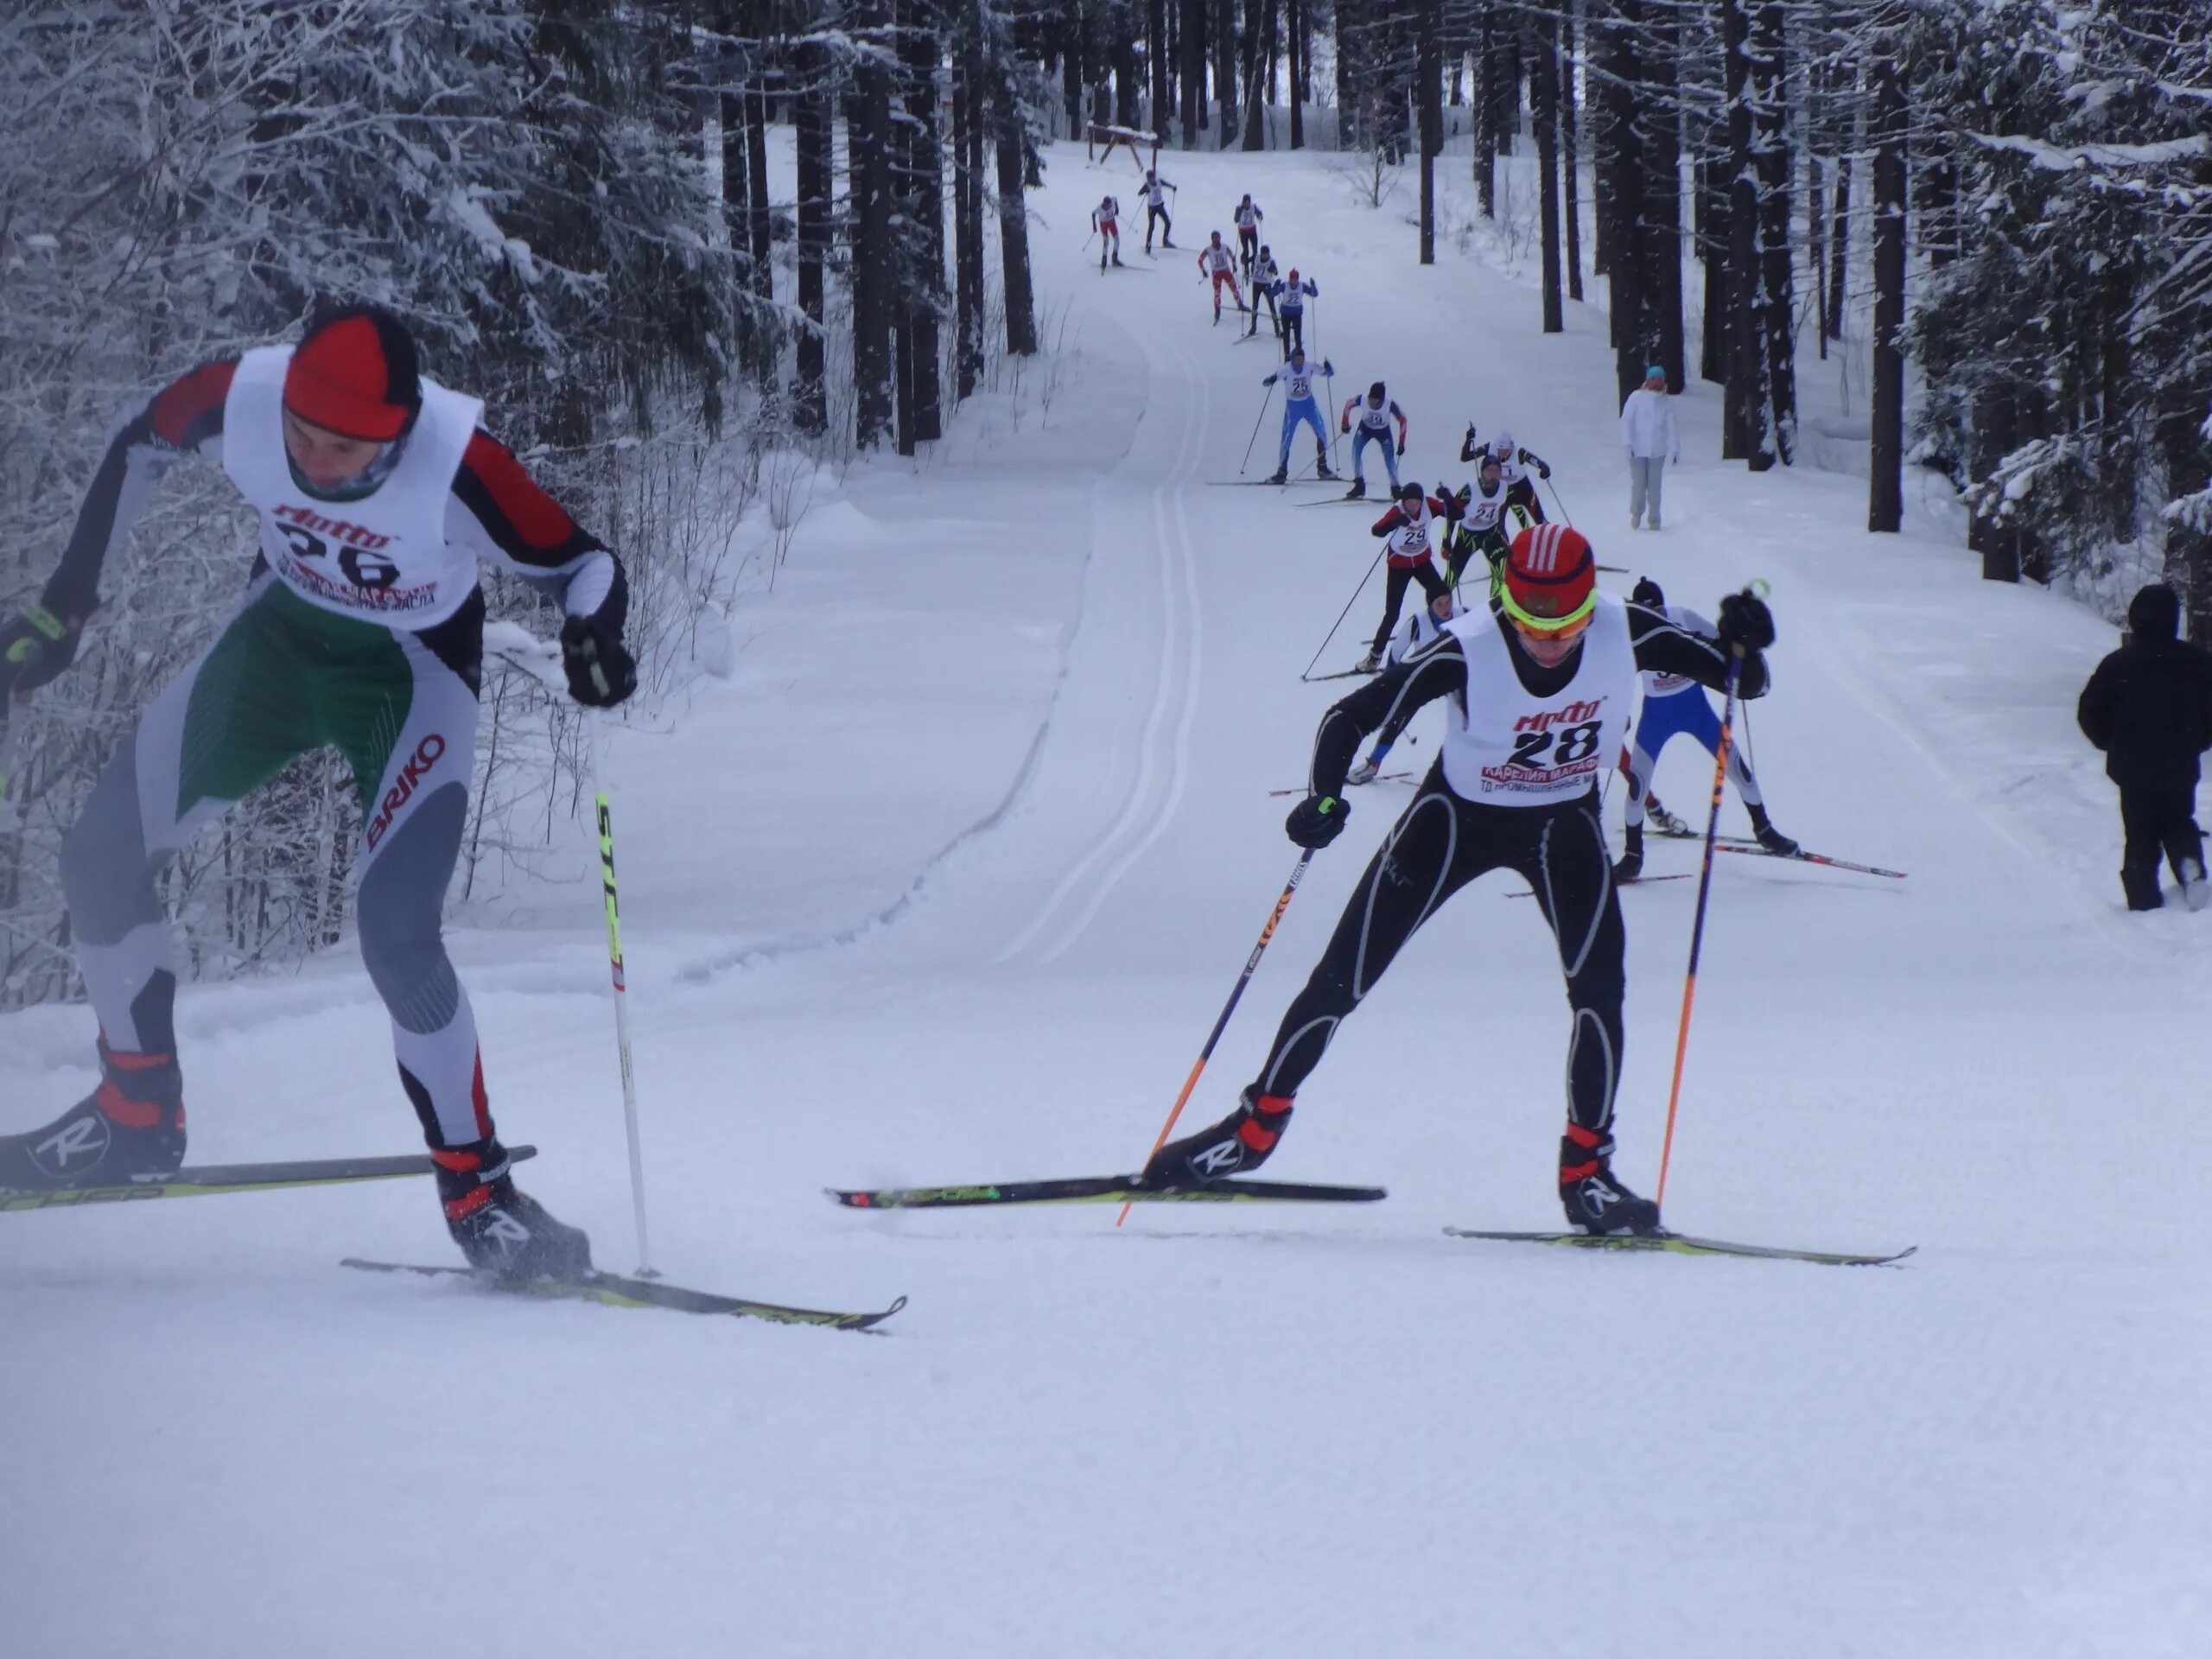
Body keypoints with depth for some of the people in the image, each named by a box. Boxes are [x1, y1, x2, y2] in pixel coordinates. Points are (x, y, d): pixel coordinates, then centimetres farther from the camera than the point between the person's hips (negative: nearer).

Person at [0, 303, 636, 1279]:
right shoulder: (238, 399, -26)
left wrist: (594, 638, -45)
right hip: (281, 638, 5)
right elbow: (138, 445, -3)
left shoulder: (456, 465, -36)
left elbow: (579, 563, -22)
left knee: (396, 937, -21)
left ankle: (475, 1189, -5)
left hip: (414, 676, -4)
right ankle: (138, 1115, 21)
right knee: (100, 860, 1)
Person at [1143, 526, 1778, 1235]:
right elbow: (1351, 716, -28)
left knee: (1598, 983, -19)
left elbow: (1742, 682, -15)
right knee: (1343, 978, -2)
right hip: (1458, 814, -1)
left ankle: (1586, 1172, -8)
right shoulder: (1466, 651, -31)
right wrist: (1325, 798, -45)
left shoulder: (1625, 636, -24)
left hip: (1563, 822, 1)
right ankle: (1258, 1123, 17)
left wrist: (1743, 646, -38)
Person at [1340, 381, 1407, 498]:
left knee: (1389, 460, -9)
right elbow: (1348, 404, -9)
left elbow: (1402, 420, -19)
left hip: (1383, 431, -1)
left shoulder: (1390, 405, -35)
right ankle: (1359, 485, -7)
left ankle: (1395, 489, 12)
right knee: (1355, 452, -18)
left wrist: (1401, 443, -16)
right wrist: (1345, 424, -5)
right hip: (1365, 428, 1)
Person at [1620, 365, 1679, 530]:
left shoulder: (1667, 402, 4)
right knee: (1638, 484, -2)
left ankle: (1654, 519, 8)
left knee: (1654, 485, -1)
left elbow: (1671, 427, 5)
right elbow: (1626, 420, -3)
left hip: (1658, 451, 1)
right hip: (1637, 450, -1)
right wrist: (1628, 443, -11)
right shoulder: (1636, 397, -2)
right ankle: (1636, 514, 22)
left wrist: (1675, 449, 0)